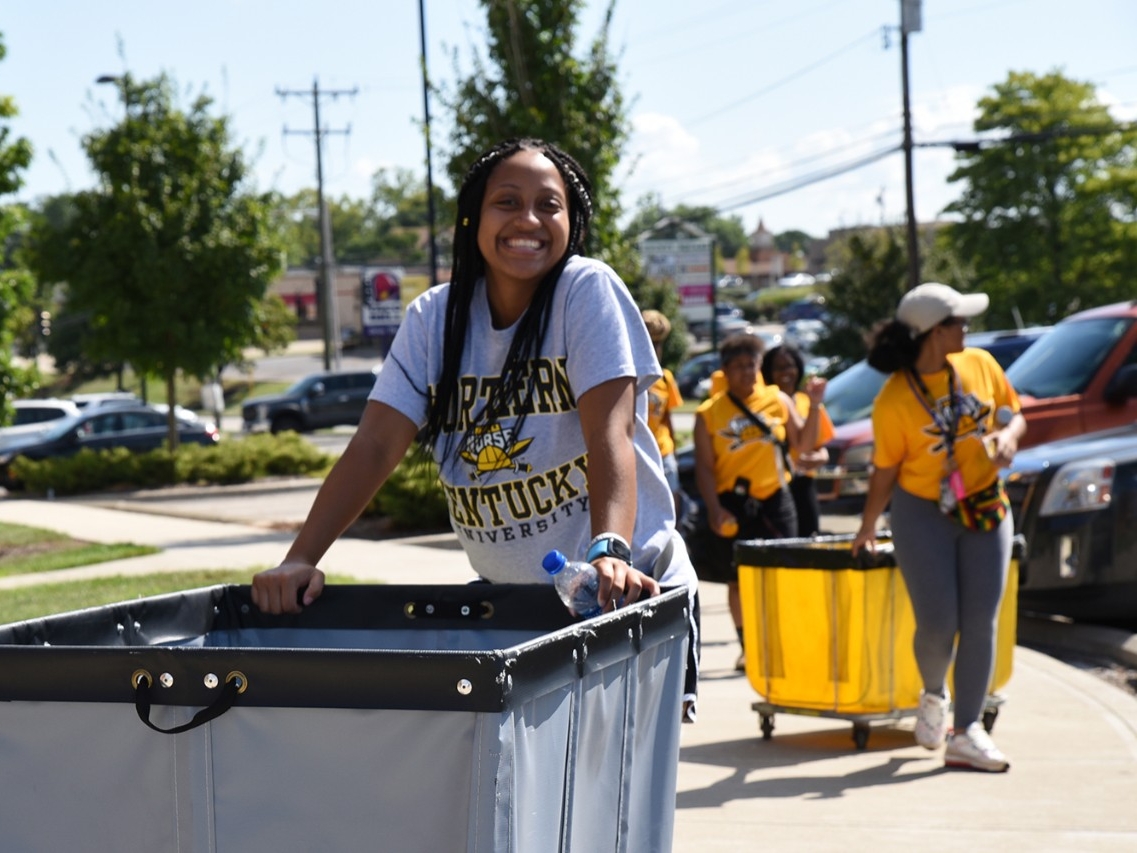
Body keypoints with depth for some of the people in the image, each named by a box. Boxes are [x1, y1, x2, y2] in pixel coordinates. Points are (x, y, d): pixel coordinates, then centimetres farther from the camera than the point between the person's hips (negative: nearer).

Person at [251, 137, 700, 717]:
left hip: (623, 590, -3)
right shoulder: (433, 317, 2)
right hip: (504, 599, 4)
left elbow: (609, 432, -22)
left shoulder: (587, 291, -10)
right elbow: (374, 446, -4)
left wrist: (610, 553, -38)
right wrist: (300, 560, -16)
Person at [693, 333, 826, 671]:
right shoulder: (709, 413, -1)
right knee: (738, 578, 5)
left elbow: (804, 442, 8)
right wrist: (714, 509, -12)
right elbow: (704, 467, -2)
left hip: (774, 499, 1)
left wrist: (814, 405, -4)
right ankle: (747, 648, 17)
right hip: (733, 503, -1)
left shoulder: (778, 399, 6)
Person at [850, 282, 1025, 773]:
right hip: (924, 515, -4)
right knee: (937, 623, -7)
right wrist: (867, 529, 3)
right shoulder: (893, 401, -14)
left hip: (986, 511, 4)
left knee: (981, 622, -3)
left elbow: (1013, 414, 10)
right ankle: (933, 695, 26)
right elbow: (885, 472, -4)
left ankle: (966, 732, 1)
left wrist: (1008, 435, -13)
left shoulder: (980, 364, -1)